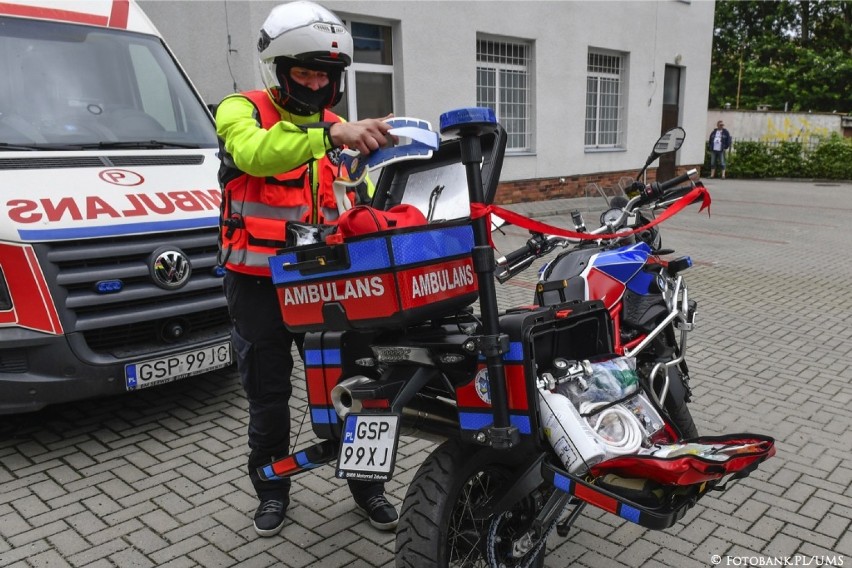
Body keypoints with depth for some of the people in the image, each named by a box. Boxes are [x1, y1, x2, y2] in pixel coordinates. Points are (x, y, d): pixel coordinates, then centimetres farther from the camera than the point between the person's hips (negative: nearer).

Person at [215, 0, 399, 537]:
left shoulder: (338, 129, 10)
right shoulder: (242, 110, -6)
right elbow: (255, 152, -31)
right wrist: (332, 134, -46)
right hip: (259, 285, -3)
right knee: (269, 397, 10)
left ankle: (367, 484, 26)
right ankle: (272, 489, 32)